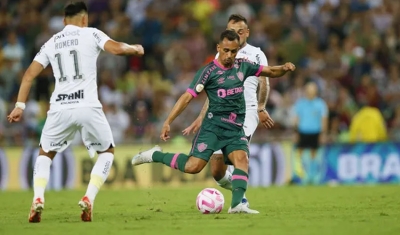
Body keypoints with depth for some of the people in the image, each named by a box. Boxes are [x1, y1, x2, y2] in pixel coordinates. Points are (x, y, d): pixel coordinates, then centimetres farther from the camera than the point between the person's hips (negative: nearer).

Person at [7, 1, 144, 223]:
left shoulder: (51, 43, 17)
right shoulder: (90, 34, 7)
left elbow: (29, 74, 11)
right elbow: (116, 48, -8)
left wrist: (20, 105, 14)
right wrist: (134, 48, 13)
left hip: (60, 109, 3)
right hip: (88, 106, -3)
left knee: (45, 153, 22)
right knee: (107, 151, 19)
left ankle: (38, 199, -3)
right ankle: (88, 199, 0)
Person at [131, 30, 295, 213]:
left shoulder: (242, 66, 9)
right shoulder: (209, 71, -7)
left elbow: (270, 72, 18)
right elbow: (187, 97, -11)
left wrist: (284, 68, -6)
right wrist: (168, 122, -17)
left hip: (236, 129, 4)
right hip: (214, 127, -4)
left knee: (242, 159, -22)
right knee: (193, 167, -14)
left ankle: (237, 204, -31)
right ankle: (155, 155, 8)